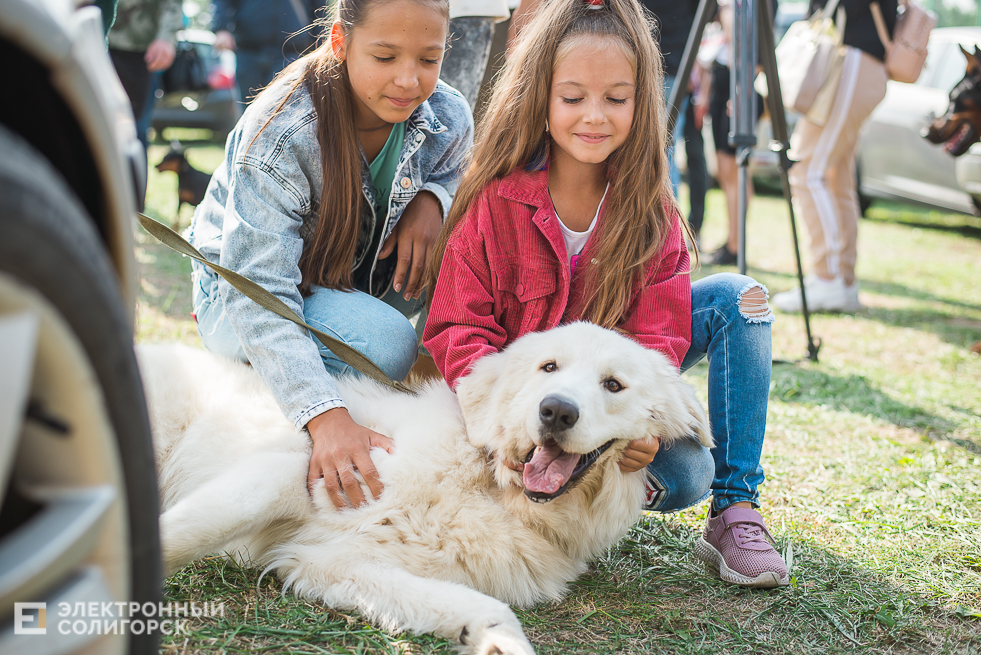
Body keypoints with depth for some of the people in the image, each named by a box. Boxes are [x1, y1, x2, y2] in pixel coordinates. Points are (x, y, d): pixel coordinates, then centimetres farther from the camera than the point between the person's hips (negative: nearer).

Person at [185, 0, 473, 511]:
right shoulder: (280, 134, -31)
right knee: (385, 342, -35)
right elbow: (259, 297, -35)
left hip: (359, 284, 5)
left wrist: (431, 199, -23)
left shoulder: (448, 118, -16)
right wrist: (325, 415, -48)